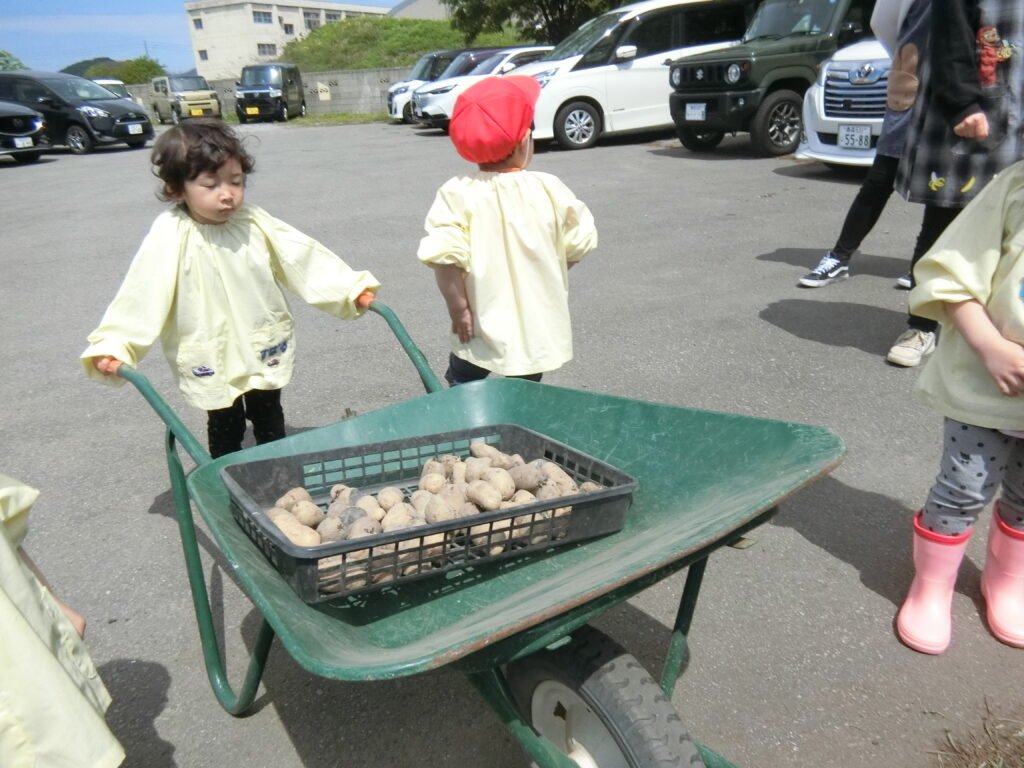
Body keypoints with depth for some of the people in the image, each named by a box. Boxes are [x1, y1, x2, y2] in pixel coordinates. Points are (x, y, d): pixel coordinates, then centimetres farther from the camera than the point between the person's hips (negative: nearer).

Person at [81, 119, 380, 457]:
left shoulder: (253, 222, -8)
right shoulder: (170, 236, -18)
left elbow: (303, 255, -6)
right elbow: (141, 293, -22)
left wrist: (351, 288, -12)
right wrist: (111, 347, -31)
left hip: (265, 350, 4)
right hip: (212, 359, -3)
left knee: (270, 422, 21)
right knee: (225, 429, 13)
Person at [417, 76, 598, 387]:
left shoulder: (457, 194, -13)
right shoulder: (549, 189, -7)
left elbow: (444, 256, -22)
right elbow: (578, 244, 1)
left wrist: (457, 308, -10)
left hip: (483, 329, -2)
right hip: (538, 329, 2)